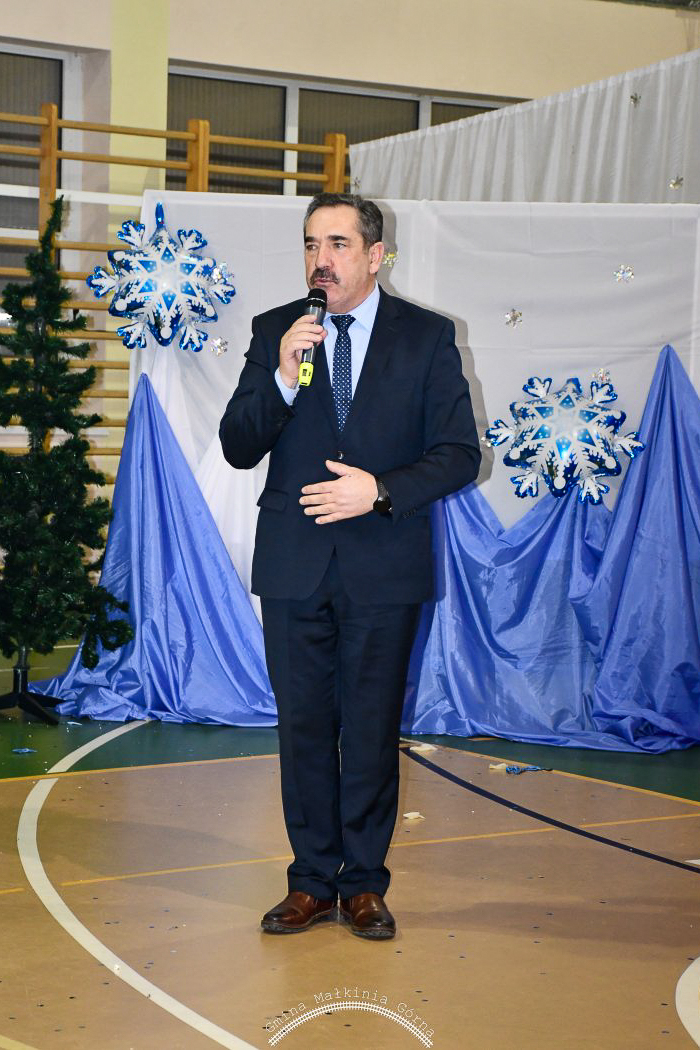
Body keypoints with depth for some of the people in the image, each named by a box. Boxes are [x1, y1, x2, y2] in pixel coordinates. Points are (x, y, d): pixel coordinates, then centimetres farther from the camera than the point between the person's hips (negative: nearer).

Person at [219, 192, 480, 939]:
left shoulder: (426, 337, 0)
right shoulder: (274, 332, 5)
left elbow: (458, 453, -2)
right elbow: (237, 448, 0)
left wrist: (381, 492, -16)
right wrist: (282, 378, -16)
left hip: (384, 564, -1)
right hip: (294, 564, 2)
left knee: (372, 729, 6)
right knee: (304, 726, 8)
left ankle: (364, 884, 19)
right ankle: (313, 882, 20)